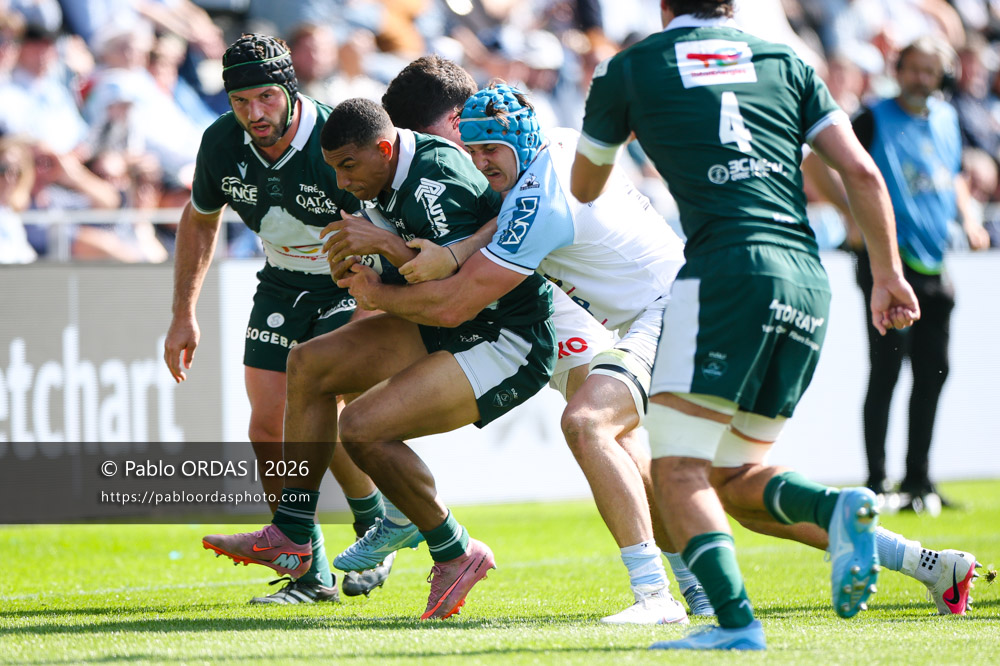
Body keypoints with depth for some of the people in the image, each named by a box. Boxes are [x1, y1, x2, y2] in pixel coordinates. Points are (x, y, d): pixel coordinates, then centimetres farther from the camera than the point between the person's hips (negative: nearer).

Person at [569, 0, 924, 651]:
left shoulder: (629, 68, 12)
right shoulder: (785, 61, 20)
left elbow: (584, 189, 27)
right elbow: (861, 170, 12)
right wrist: (889, 273, 19)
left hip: (731, 267, -5)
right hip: (809, 282, 5)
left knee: (677, 467, -5)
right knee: (740, 476, 15)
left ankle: (735, 621, -23)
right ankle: (839, 508, -13)